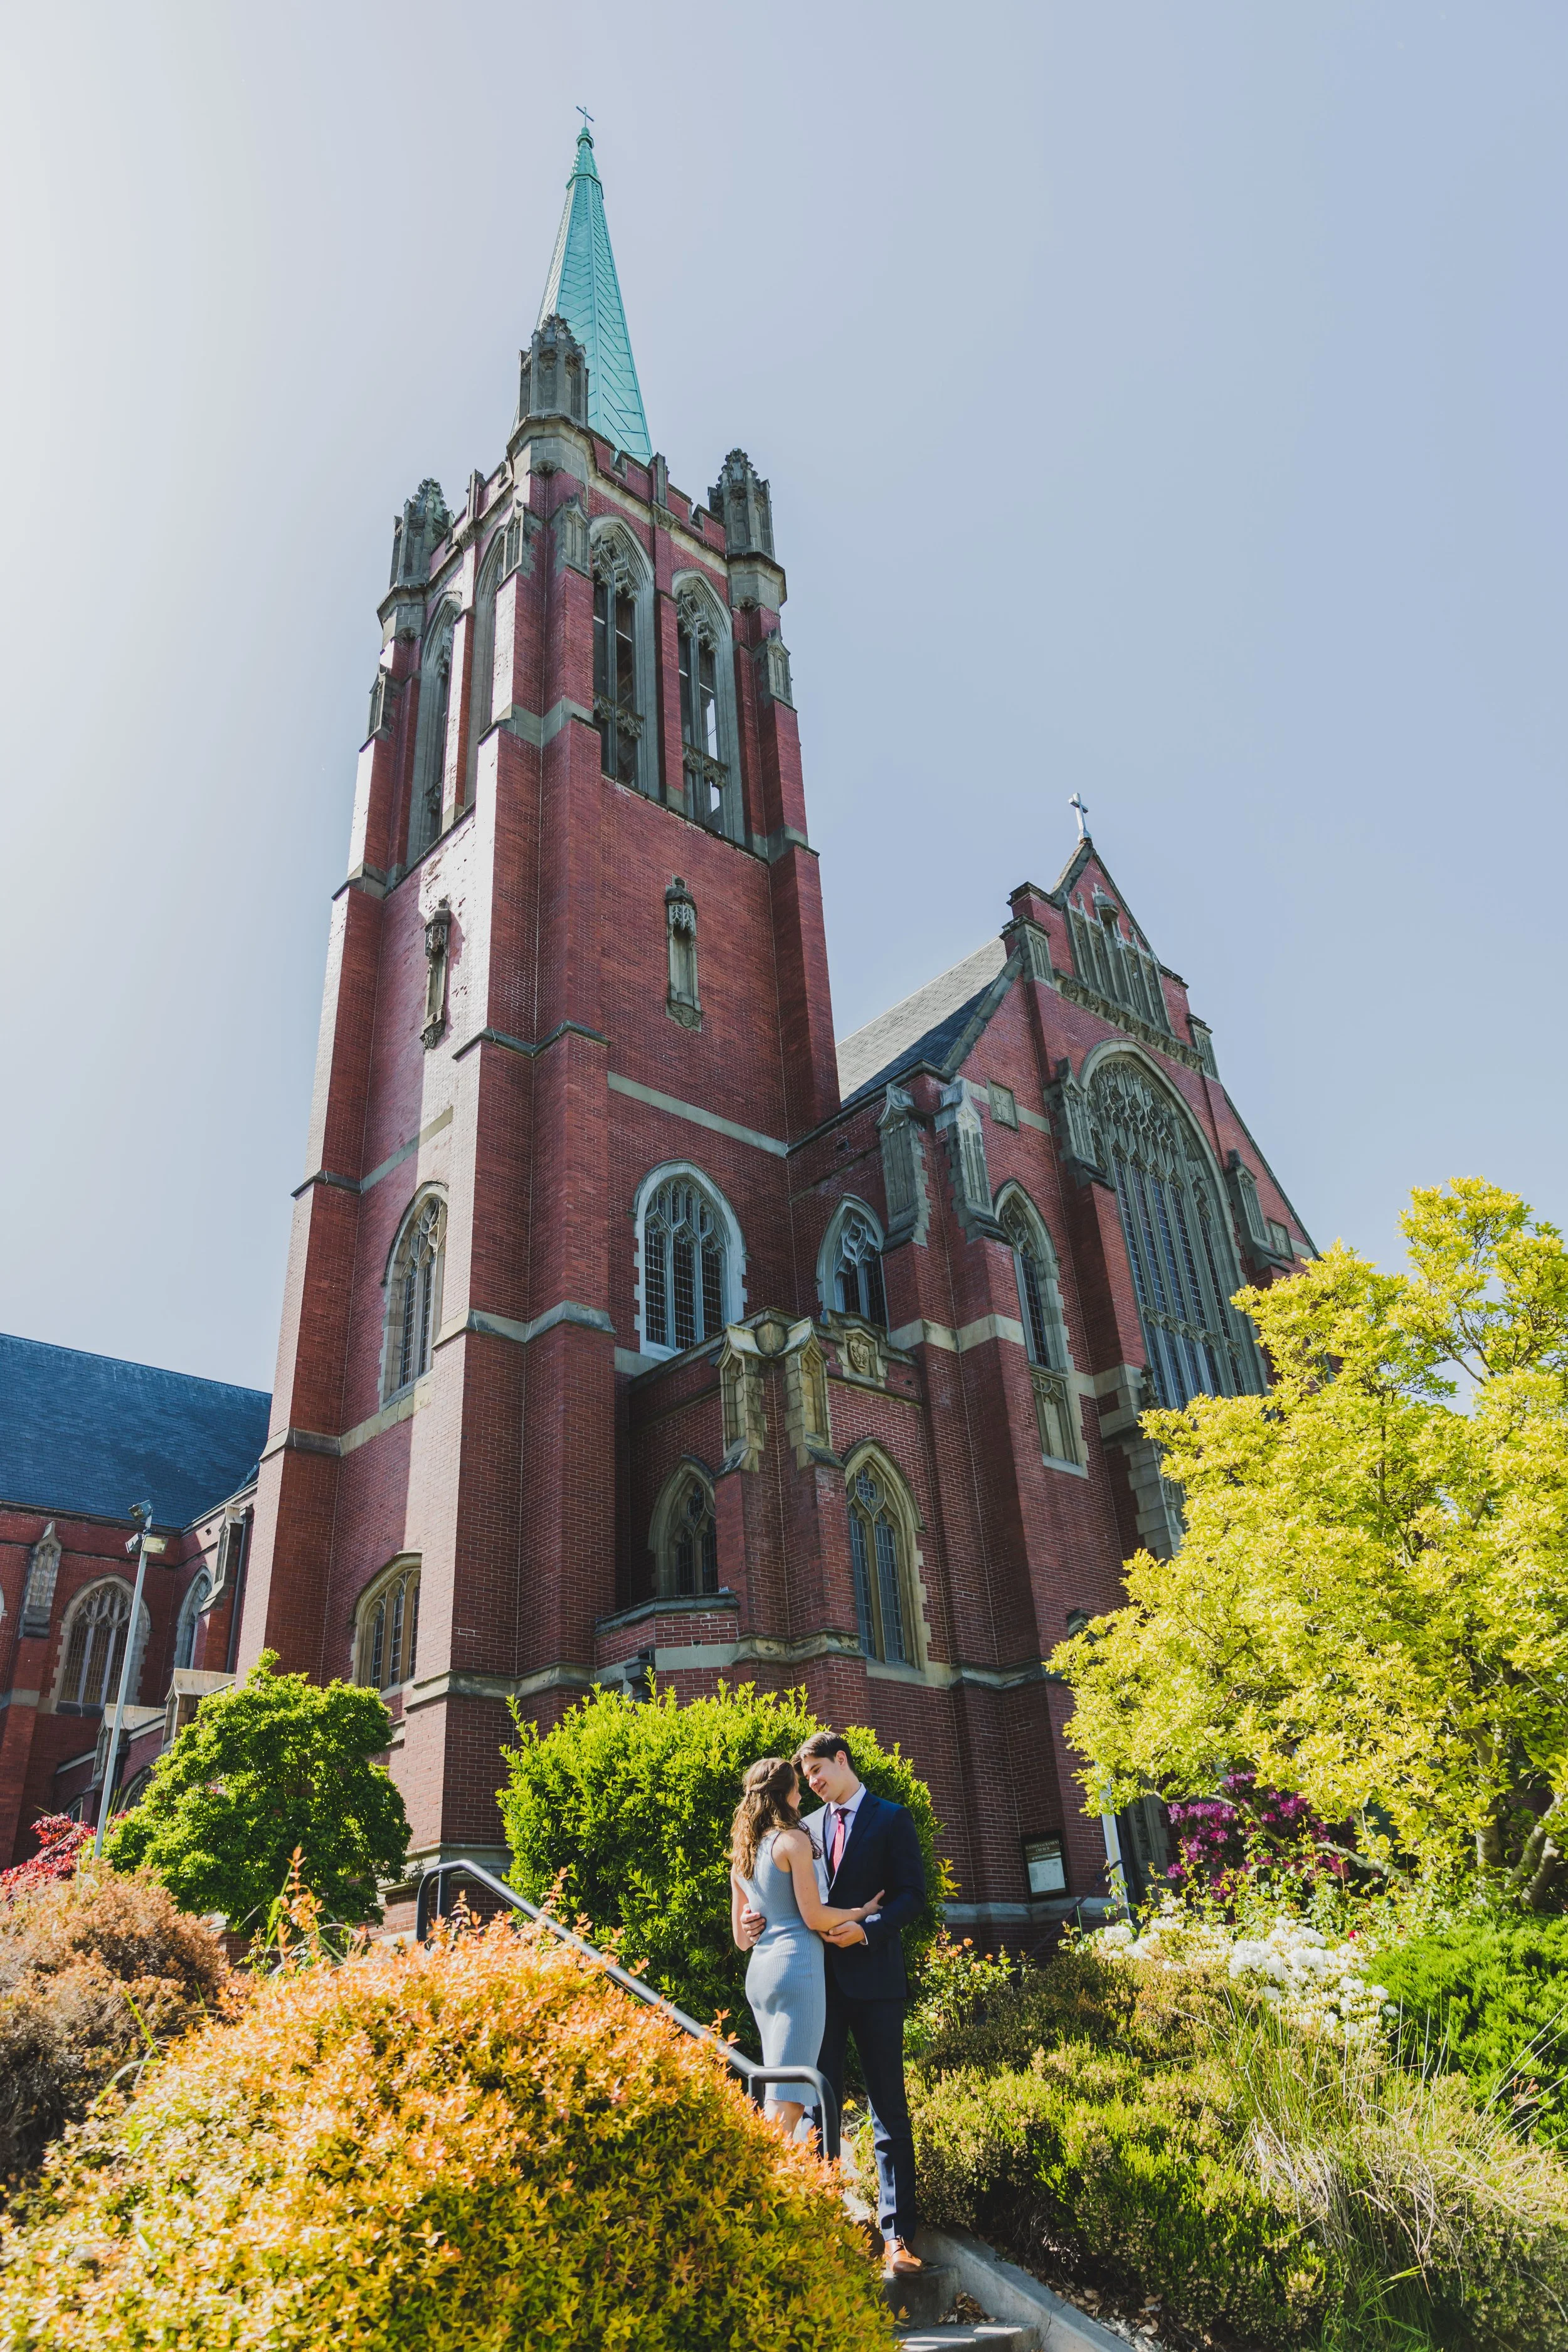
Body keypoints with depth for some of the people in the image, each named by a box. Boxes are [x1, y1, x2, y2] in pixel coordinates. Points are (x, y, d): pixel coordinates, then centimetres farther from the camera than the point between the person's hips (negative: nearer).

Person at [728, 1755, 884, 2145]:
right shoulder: (793, 1839, -6)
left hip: (758, 1971, 8)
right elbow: (814, 1916, -9)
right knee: (787, 2100, -8)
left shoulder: (741, 1854, 17)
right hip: (796, 1967, -8)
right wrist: (863, 1912, 4)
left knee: (779, 2096, 14)